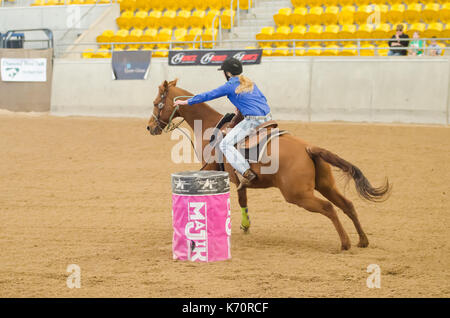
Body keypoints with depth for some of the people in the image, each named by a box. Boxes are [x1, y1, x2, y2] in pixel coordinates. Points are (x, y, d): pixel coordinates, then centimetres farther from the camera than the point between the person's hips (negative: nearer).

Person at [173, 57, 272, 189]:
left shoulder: (229, 86, -2)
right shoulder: (250, 83, 18)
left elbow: (208, 95, 4)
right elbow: (263, 99, 24)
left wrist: (186, 102, 13)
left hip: (253, 120, -9)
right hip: (267, 117, 9)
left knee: (225, 144, -8)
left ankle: (247, 173, -22)